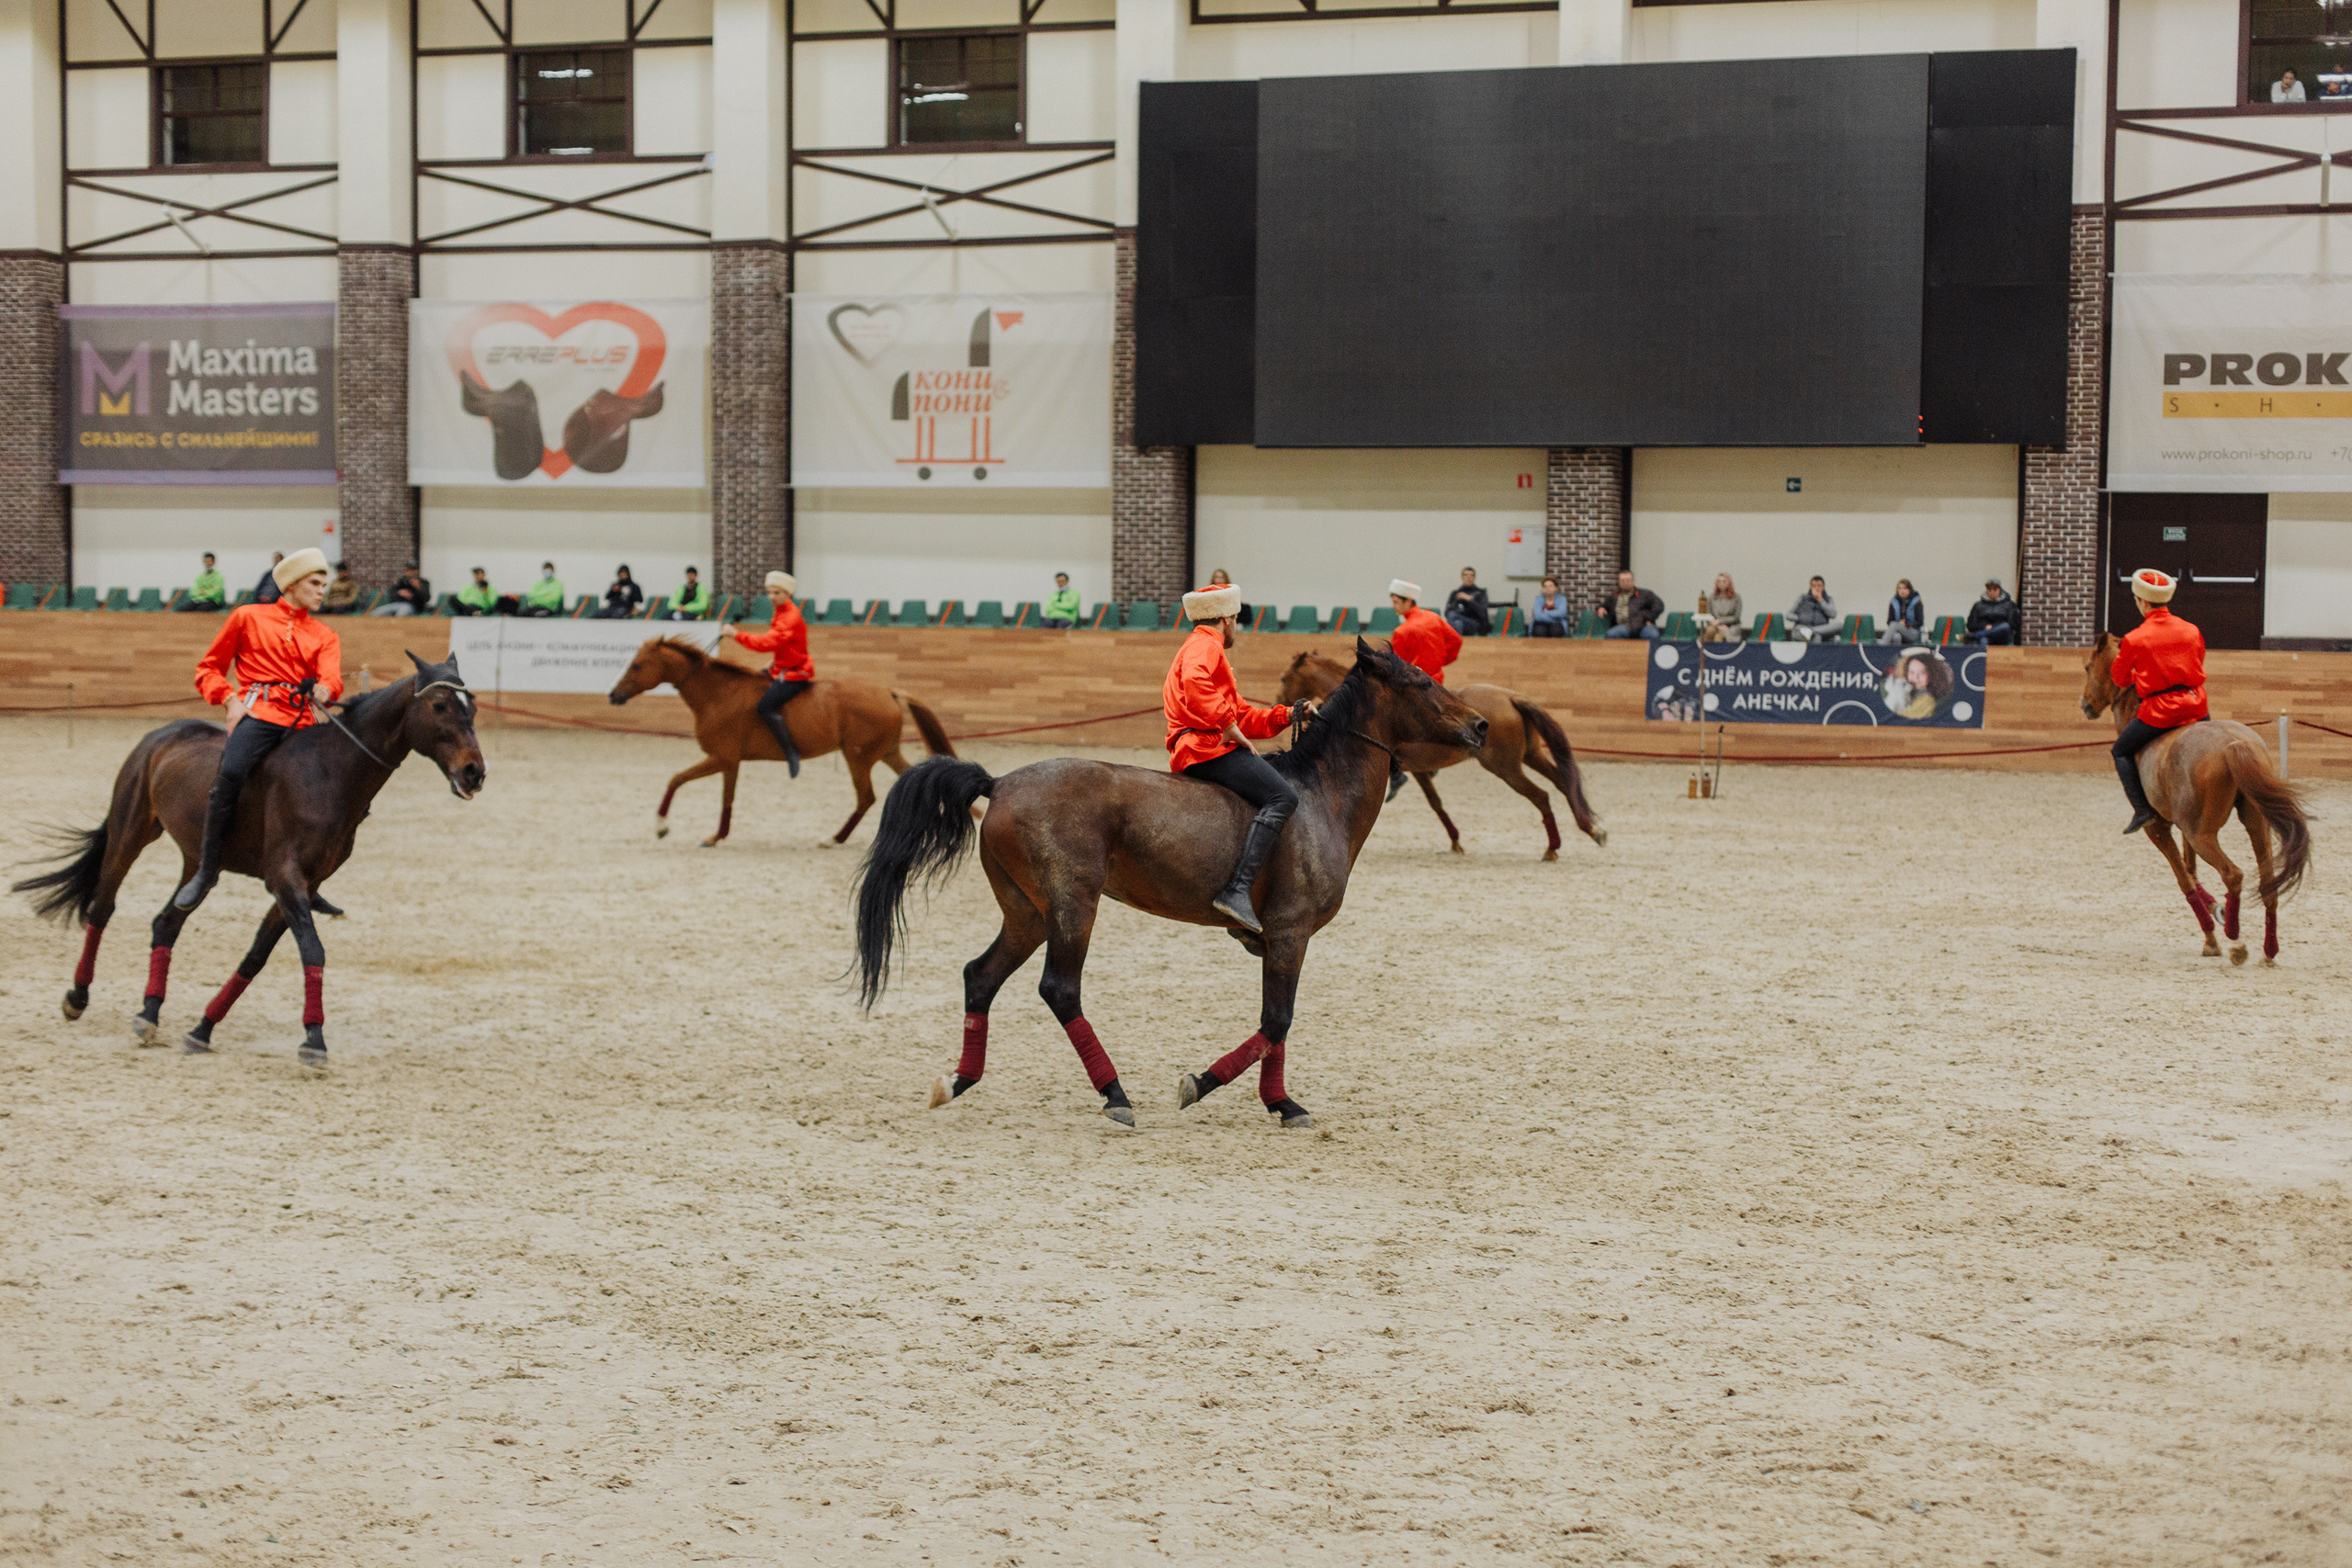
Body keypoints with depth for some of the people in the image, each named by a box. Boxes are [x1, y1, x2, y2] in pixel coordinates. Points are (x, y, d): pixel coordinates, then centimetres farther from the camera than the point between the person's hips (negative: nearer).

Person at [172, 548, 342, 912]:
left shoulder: (325, 635, 21)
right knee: (231, 773, -34)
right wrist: (230, 698, -3)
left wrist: (324, 690, -24)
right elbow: (208, 669, 17)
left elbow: (331, 676, 1)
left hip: (303, 720, 4)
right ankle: (207, 869, -21)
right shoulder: (248, 617, 15)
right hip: (258, 713, -3)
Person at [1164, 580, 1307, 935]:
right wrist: (1228, 724, -23)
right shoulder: (1206, 644, -1)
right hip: (1207, 746, -11)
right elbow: (1195, 682, -27)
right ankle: (1237, 891, -36)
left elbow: (1243, 716, 30)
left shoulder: (1205, 647, 32)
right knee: (1283, 796, -23)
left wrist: (1285, 716, 18)